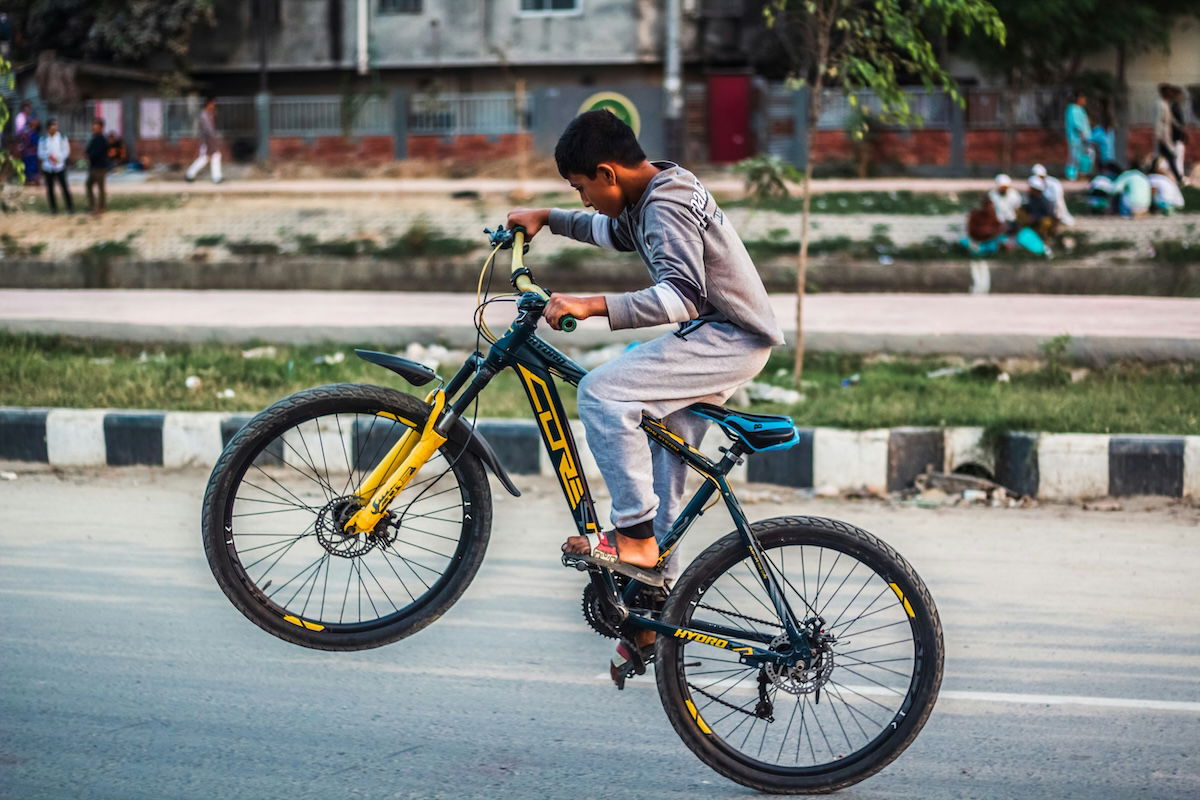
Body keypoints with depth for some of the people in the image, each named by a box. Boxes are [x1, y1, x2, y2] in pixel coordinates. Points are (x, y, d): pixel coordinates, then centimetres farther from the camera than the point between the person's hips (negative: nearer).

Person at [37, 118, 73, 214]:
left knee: (64, 187, -5)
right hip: (47, 168, 2)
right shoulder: (43, 140, 5)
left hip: (59, 166, -2)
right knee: (50, 188, 5)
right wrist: (48, 156, -14)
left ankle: (70, 207, 3)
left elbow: (66, 151, 1)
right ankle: (53, 208, 16)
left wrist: (58, 159, -15)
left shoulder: (62, 138, 2)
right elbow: (40, 153, 6)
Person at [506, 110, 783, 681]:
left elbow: (682, 294, -32)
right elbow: (618, 232, 35)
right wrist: (547, 219, 28)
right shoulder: (660, 190, 12)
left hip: (729, 339, -11)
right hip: (719, 338, 11)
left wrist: (591, 307, -38)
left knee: (601, 392, -23)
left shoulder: (666, 206, -20)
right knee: (660, 471, 11)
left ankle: (635, 537, -17)